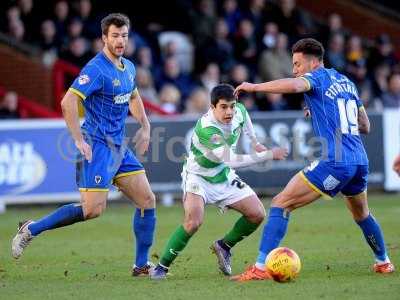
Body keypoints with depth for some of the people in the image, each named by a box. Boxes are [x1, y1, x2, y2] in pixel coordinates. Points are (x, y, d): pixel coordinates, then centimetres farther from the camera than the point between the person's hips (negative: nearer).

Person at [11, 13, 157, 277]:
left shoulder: (128, 67, 11)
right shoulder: (96, 69, -16)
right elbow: (68, 102, -24)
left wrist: (145, 127, 19)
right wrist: (79, 140, -24)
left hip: (119, 147, 8)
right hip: (98, 146, -8)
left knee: (147, 200, 2)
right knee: (93, 209, -14)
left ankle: (142, 265, 9)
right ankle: (31, 230, 1)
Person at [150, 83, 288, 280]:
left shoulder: (239, 111, -13)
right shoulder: (206, 128, -35)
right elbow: (232, 160, -38)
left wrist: (255, 142, 18)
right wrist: (269, 155, -34)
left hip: (224, 177, 7)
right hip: (198, 177, -7)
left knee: (257, 214, -1)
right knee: (193, 221, -29)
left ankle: (224, 246, 23)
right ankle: (161, 267, -14)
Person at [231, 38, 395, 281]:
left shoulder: (318, 77, -2)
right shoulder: (347, 82, 21)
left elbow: (293, 86, -26)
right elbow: (365, 126, 26)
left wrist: (254, 87, -17)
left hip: (334, 161, -8)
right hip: (360, 160, 8)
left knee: (281, 204, -6)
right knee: (362, 214, 33)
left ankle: (261, 267, -13)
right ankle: (384, 262, 44)